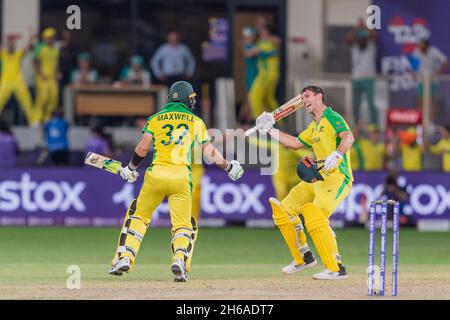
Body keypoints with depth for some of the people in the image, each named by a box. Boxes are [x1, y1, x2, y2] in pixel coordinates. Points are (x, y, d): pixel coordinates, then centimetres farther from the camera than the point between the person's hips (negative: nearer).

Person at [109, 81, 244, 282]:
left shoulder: (155, 118, 13)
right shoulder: (196, 122, 13)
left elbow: (142, 147, 2)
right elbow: (210, 153, 9)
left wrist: (131, 168, 17)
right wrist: (228, 167, 24)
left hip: (156, 174, 1)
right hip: (181, 177, -1)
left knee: (138, 215, 16)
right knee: (184, 225, 3)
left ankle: (124, 257, 3)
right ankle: (180, 258, -25)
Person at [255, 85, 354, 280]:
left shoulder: (332, 118, -8)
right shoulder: (314, 127, 21)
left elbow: (348, 137, -25)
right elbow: (296, 143, 32)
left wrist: (337, 154, -43)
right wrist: (270, 130, 27)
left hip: (338, 178, -10)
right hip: (318, 178, 10)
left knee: (315, 216, -28)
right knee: (284, 210, 13)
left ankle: (335, 269, -28)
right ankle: (303, 258, 22)